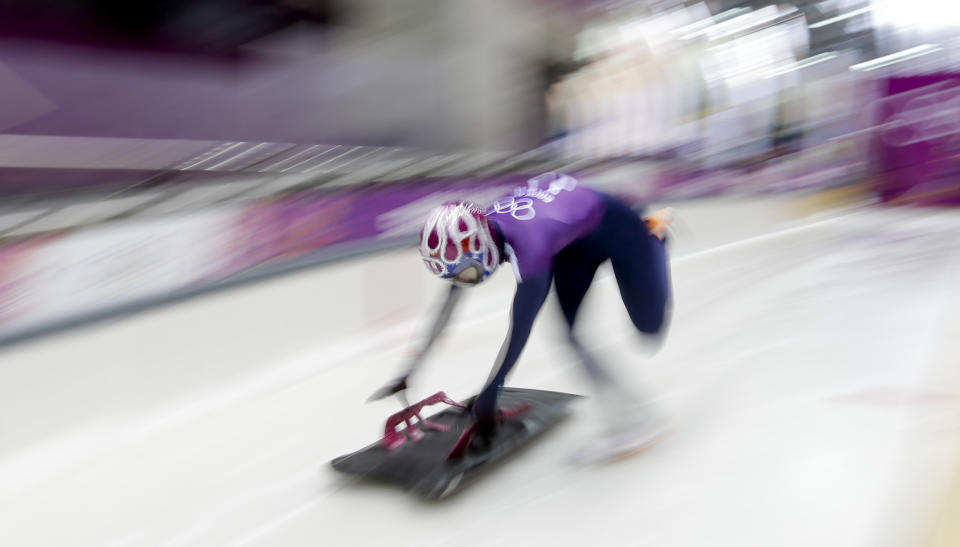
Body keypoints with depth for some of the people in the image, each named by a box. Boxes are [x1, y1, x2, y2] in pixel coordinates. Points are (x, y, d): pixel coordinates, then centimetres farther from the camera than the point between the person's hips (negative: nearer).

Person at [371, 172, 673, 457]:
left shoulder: (530, 243, -44)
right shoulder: (473, 231, -21)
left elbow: (520, 328, -42)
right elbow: (447, 308, -11)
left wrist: (488, 398, -36)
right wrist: (410, 372, -8)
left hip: (613, 228, -6)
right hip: (574, 241, 6)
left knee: (649, 323, 6)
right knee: (568, 326, -5)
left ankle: (654, 233, 24)